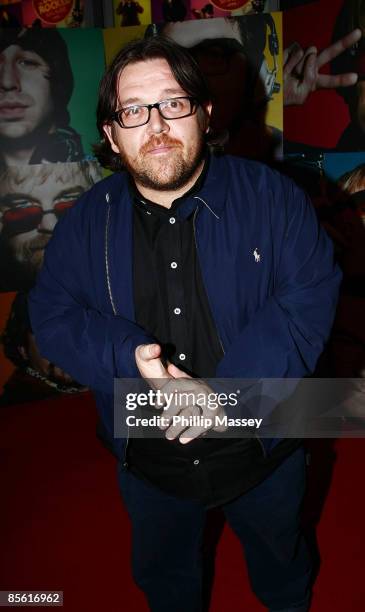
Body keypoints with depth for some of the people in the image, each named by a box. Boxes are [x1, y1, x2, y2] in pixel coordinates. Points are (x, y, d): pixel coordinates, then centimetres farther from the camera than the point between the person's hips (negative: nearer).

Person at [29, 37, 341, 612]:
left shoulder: (270, 195, -13)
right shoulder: (87, 220, -6)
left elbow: (312, 295, -19)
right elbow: (52, 315, -9)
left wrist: (228, 390, -31)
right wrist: (132, 356, -29)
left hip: (263, 448, 0)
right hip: (149, 462, 2)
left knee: (280, 562, 30)